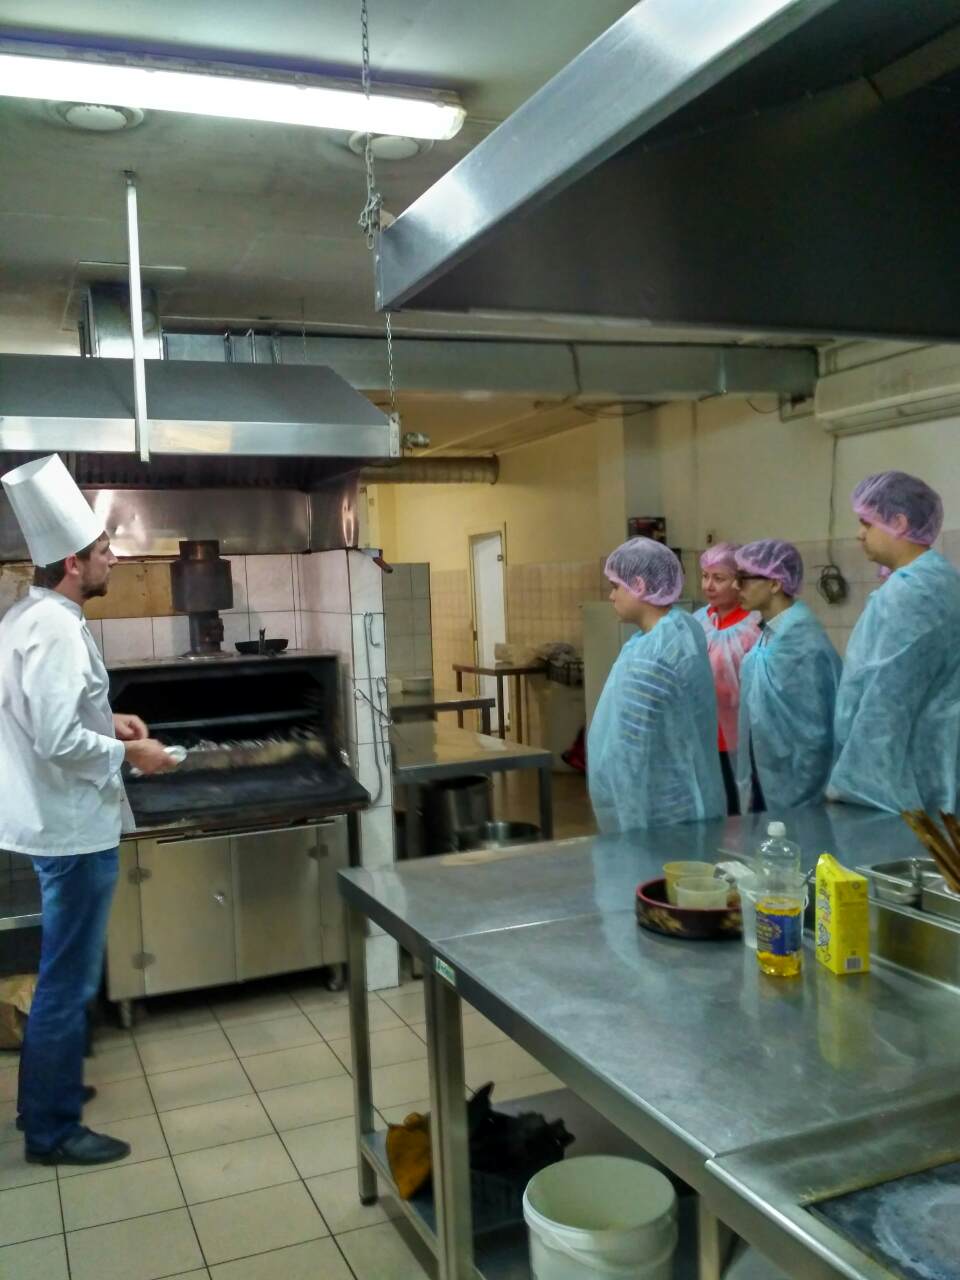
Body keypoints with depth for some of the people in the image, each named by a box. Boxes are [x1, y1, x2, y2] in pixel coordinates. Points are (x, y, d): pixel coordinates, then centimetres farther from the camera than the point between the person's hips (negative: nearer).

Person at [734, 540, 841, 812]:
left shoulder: (802, 640, -21)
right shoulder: (769, 633, 6)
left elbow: (815, 732, -20)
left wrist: (798, 802, -16)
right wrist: (750, 788, 14)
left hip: (792, 794, -8)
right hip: (765, 784, 8)